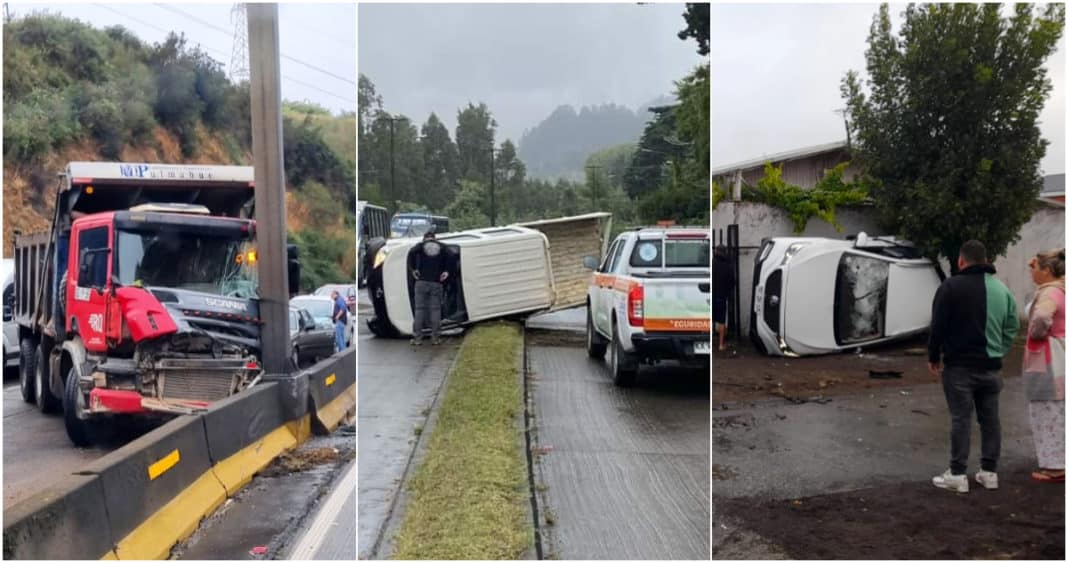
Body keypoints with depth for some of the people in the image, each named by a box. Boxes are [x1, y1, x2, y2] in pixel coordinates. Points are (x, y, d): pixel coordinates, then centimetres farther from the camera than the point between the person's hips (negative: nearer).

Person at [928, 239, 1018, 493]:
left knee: (961, 418, -3)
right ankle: (989, 471, 19)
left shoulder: (951, 287, -11)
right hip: (991, 366, 5)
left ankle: (957, 474, -1)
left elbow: (938, 327, -11)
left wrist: (933, 357, 1)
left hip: (960, 365, -5)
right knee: (990, 418, 12)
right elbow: (1012, 327, 12)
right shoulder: (1002, 289, 8)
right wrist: (998, 351, 18)